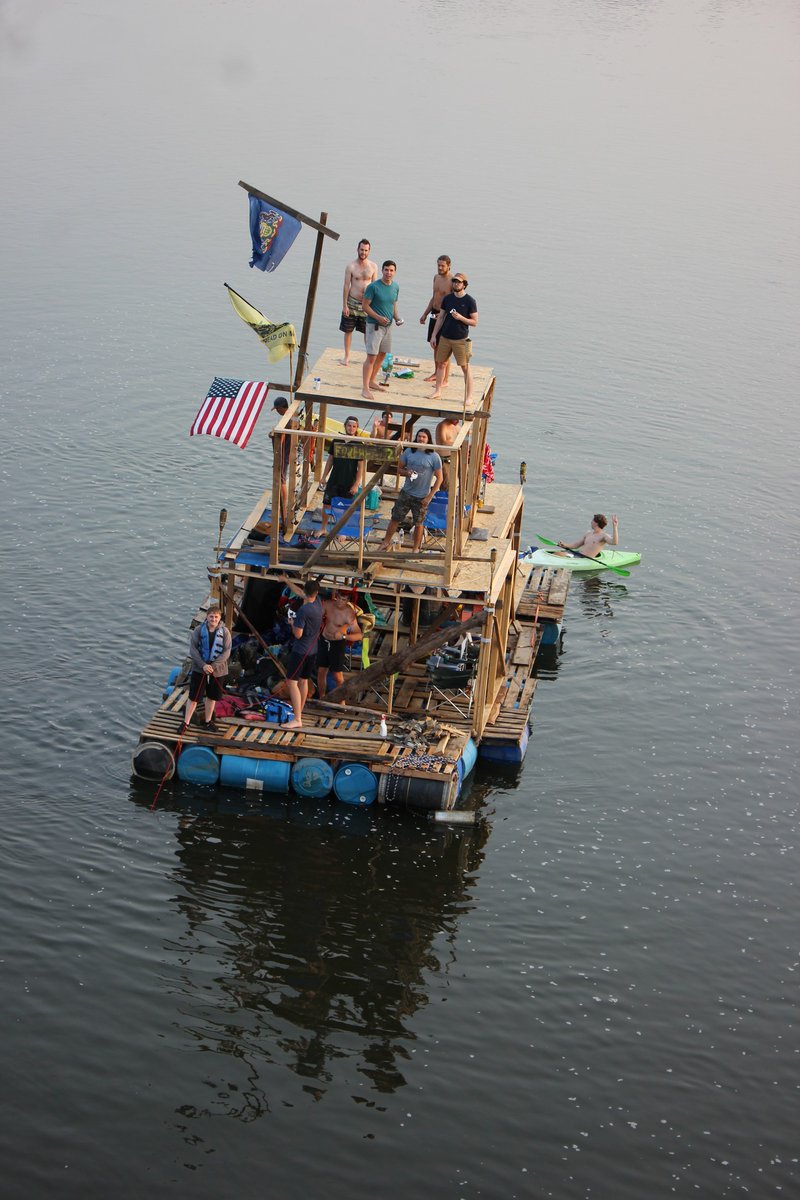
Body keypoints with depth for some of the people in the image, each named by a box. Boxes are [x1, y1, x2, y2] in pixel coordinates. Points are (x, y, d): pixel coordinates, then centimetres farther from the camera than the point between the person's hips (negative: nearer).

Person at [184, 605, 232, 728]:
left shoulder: (225, 632, -7)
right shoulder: (199, 630, -8)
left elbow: (226, 652, -9)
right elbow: (193, 649, -10)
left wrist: (213, 666, -18)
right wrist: (203, 665, -20)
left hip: (218, 670, 1)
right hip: (199, 668, -1)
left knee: (212, 697, 15)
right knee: (193, 696, 2)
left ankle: (208, 721, 30)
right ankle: (186, 722, 11)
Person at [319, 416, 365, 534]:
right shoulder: (336, 441, 1)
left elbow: (361, 467, -8)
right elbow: (330, 460, 10)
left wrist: (356, 485, -12)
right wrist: (324, 476, 8)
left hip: (349, 483, -3)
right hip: (334, 480, 3)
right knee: (326, 504, 5)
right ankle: (323, 528, 22)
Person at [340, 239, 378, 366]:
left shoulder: (373, 266, 2)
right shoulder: (351, 266, -4)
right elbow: (346, 286, -4)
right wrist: (344, 305, -8)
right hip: (352, 302, -1)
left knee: (368, 332, 4)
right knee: (348, 330, 7)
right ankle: (347, 357, 18)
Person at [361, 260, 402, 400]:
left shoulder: (396, 287, 6)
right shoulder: (373, 287, -14)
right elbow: (365, 305, -12)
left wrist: (397, 317, -1)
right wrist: (379, 318, -22)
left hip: (387, 326, 7)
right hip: (374, 325, -7)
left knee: (382, 354, 16)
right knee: (371, 357, -11)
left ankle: (372, 380, 32)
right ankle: (365, 388, -10)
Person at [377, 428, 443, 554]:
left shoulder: (434, 457, -9)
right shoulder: (409, 451, 0)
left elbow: (439, 478, -5)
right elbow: (399, 468, 11)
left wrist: (429, 496, -9)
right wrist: (407, 472, -13)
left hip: (421, 497, -3)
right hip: (406, 493, 3)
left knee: (418, 523, 9)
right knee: (395, 518, 9)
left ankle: (416, 549, 25)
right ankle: (386, 542, 26)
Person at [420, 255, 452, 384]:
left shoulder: (452, 281, -16)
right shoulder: (436, 277, 10)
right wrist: (425, 314, 21)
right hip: (434, 314, 8)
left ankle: (445, 380, -1)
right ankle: (436, 373, 30)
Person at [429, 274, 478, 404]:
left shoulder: (470, 301, -7)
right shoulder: (447, 299, 6)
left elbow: (474, 322, -5)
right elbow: (440, 318, 12)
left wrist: (460, 317, -21)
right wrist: (434, 335, 8)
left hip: (461, 339, -5)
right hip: (445, 337, 5)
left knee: (465, 367, -3)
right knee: (441, 364, 9)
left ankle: (469, 396, 0)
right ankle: (437, 392, 19)